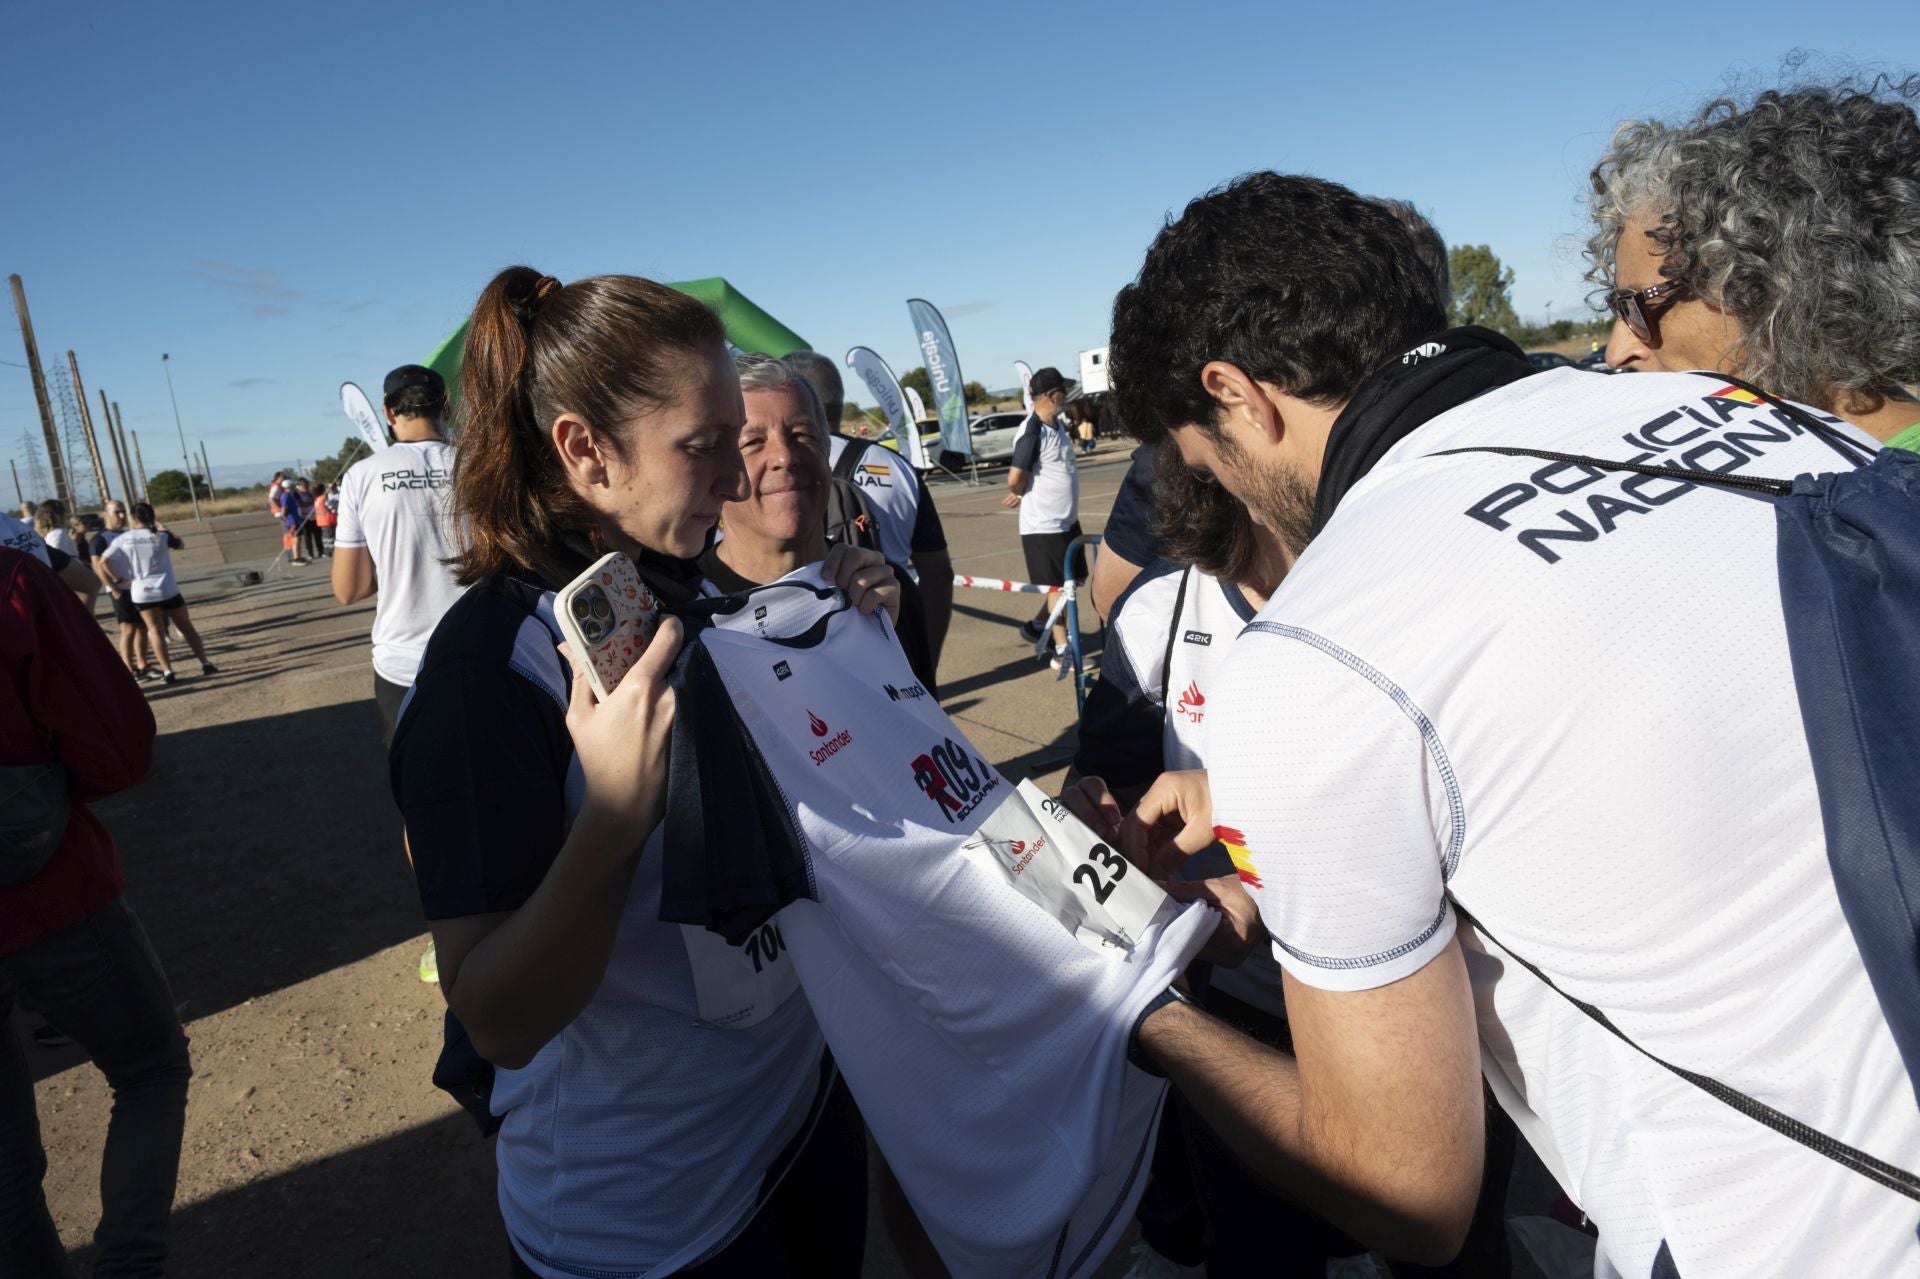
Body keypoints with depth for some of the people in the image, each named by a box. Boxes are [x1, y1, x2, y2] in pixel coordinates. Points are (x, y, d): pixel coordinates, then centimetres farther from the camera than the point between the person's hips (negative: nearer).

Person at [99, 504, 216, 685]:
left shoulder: (123, 539, -3)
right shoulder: (161, 536, -6)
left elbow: (103, 561, -6)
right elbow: (180, 544, 14)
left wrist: (119, 580, 1)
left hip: (141, 592, 1)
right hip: (167, 590, -1)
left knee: (155, 631, 5)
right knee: (187, 628, 9)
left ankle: (167, 671, -1)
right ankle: (206, 664, 9)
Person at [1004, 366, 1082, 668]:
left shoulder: (1057, 425, 7)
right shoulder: (1032, 433, -21)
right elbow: (1015, 479, -24)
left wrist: (1022, 493, 3)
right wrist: (1022, 493, -1)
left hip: (1067, 519, 9)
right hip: (1043, 524, -9)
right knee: (1055, 586, 0)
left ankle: (1038, 626, 35)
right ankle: (1062, 651, 11)